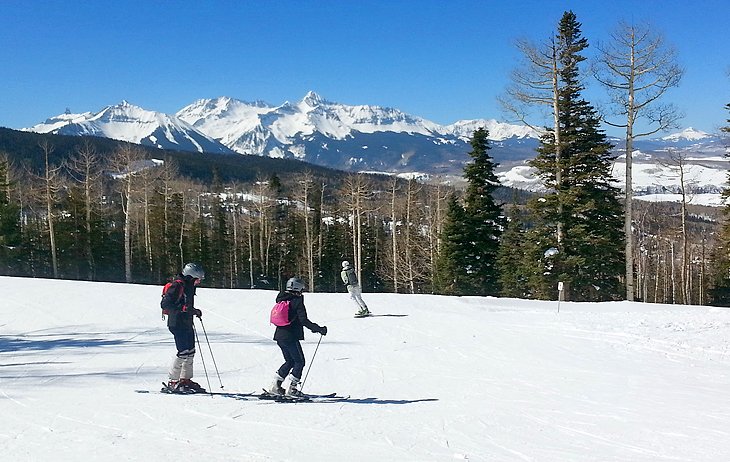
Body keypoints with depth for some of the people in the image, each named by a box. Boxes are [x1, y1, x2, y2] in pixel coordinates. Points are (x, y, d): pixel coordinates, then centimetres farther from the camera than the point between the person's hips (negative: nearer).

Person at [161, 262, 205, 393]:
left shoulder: (189, 286, 14)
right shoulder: (177, 286, -16)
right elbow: (165, 304, -22)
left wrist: (195, 311, 13)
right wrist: (183, 308, -28)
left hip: (187, 324, 10)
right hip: (177, 324, -10)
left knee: (191, 352, 11)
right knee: (184, 352, -11)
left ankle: (186, 379, 21)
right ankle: (172, 381, -2)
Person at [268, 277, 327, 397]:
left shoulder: (282, 300, 11)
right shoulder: (297, 301, -13)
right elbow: (304, 320, -19)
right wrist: (319, 329, -11)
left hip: (279, 336, 7)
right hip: (291, 337, -7)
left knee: (290, 361, 20)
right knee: (299, 362, 7)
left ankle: (276, 385, 14)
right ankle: (292, 388, 3)